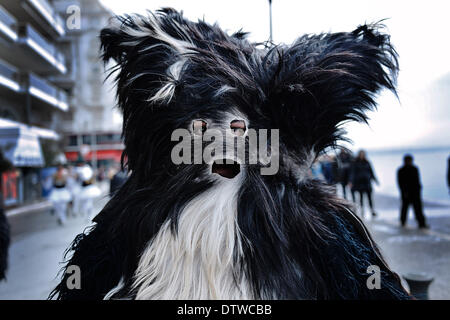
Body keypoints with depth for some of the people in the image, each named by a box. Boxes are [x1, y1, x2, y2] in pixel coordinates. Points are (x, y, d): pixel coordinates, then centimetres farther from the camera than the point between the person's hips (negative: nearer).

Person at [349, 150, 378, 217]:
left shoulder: (367, 162, 7)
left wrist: (374, 179, 16)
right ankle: (362, 210, 11)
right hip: (359, 181, -2)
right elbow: (352, 172, -8)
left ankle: (372, 210, -4)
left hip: (367, 181, 2)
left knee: (369, 196, -3)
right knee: (361, 195, 3)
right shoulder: (355, 163, -3)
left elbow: (371, 171, 15)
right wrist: (351, 181, -15)